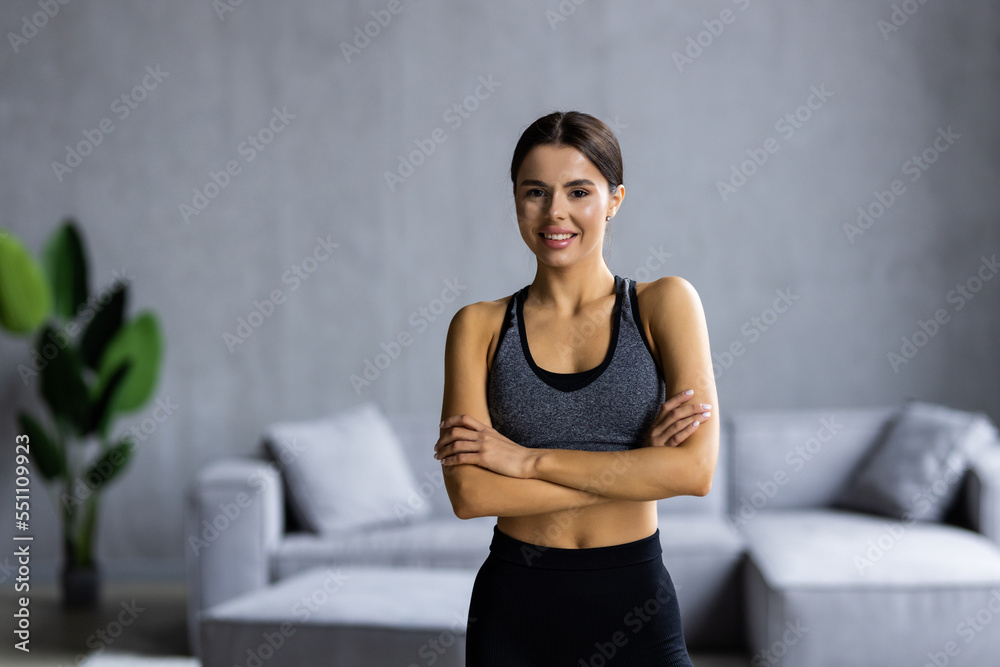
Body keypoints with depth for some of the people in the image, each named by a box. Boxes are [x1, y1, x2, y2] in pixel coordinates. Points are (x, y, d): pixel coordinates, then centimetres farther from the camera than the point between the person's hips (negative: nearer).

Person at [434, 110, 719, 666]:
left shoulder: (664, 304, -4)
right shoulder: (480, 326, -2)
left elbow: (696, 469, -16)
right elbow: (470, 494, -12)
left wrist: (528, 459, -15)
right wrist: (635, 466, -16)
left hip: (633, 600, -1)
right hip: (515, 604, 1)